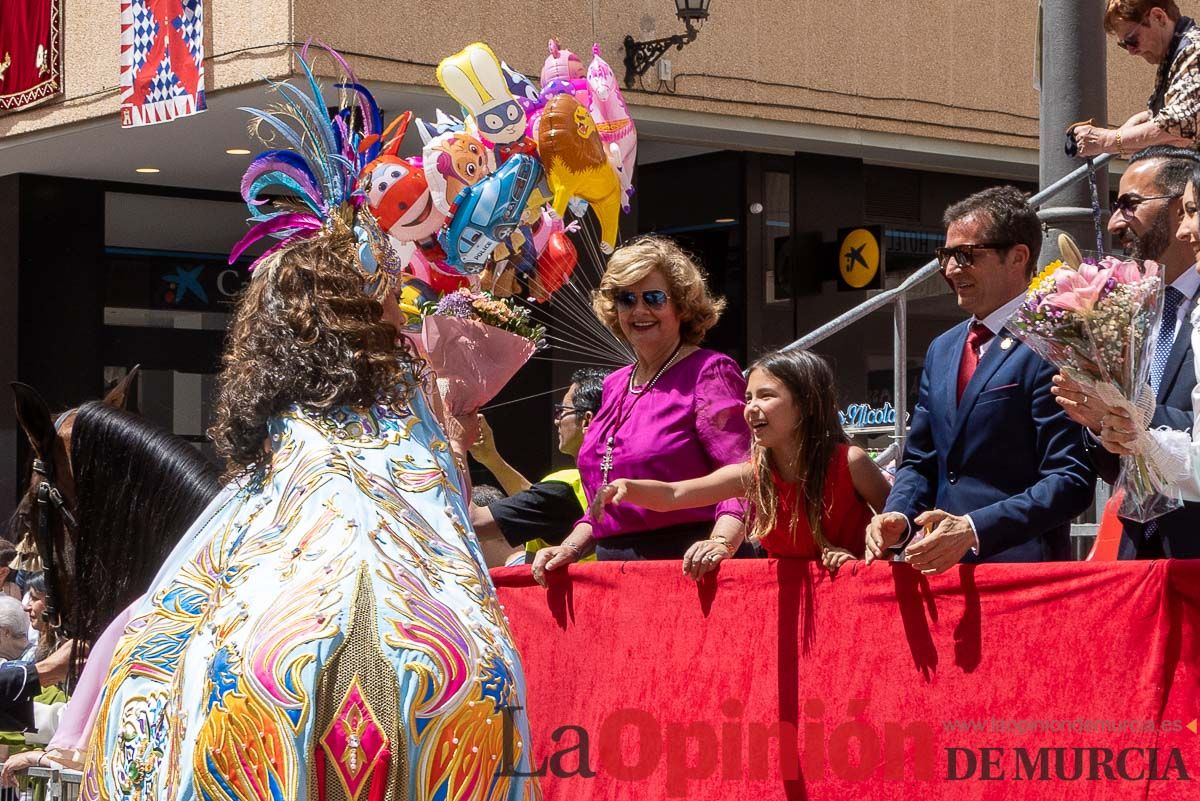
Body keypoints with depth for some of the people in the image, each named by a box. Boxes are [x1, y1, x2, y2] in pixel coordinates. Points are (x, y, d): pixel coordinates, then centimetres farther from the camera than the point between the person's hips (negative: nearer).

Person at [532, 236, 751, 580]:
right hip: (613, 574, 6)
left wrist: (720, 542, -27)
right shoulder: (615, 386, 22)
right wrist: (571, 547, 14)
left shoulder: (710, 372, 0)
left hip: (684, 573, -6)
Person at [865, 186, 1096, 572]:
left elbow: (1071, 481, -13)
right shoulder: (941, 350, 18)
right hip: (943, 566, 7)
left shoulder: (1047, 349, -7)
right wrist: (899, 515, 2)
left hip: (1020, 566, -6)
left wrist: (974, 530, -20)